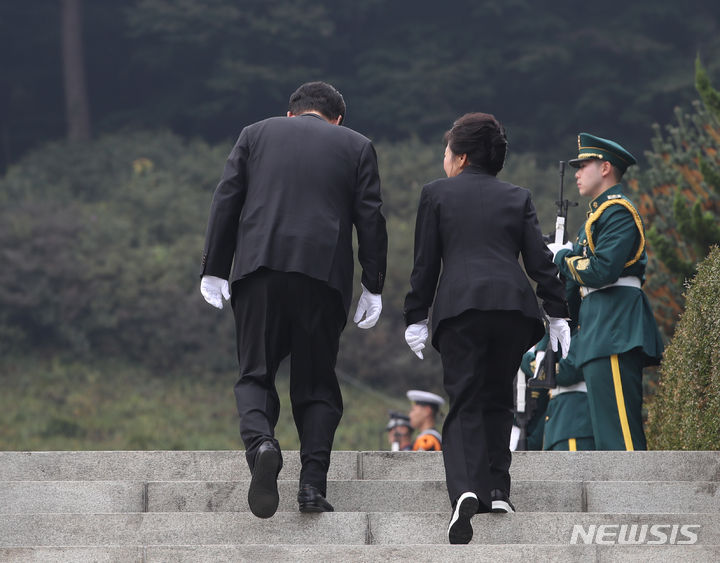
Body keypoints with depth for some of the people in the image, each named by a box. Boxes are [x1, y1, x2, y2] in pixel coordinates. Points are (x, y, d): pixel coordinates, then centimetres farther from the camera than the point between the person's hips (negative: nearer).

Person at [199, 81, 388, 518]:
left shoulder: (256, 134, 16)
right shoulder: (356, 146, 15)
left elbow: (226, 201, 8)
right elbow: (370, 218, 7)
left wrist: (215, 270, 9)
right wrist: (373, 286, 9)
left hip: (259, 268, 0)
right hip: (323, 271, 0)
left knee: (256, 374, 5)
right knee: (317, 383, 8)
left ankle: (261, 442, -25)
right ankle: (313, 485, -3)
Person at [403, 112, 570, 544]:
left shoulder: (436, 194, 11)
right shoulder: (518, 198, 17)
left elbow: (425, 264, 8)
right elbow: (540, 260, 9)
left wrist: (417, 317, 12)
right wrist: (557, 313, 12)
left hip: (460, 308, -2)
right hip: (514, 305, 2)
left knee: (465, 405, -4)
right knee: (498, 400, 17)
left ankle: (465, 490, -26)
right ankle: (497, 488, 10)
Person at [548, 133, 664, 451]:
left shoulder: (617, 210, -7)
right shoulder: (601, 212, 25)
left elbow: (602, 271, -19)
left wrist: (562, 256, -4)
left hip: (614, 331, -11)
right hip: (601, 331, 11)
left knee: (619, 431, -15)